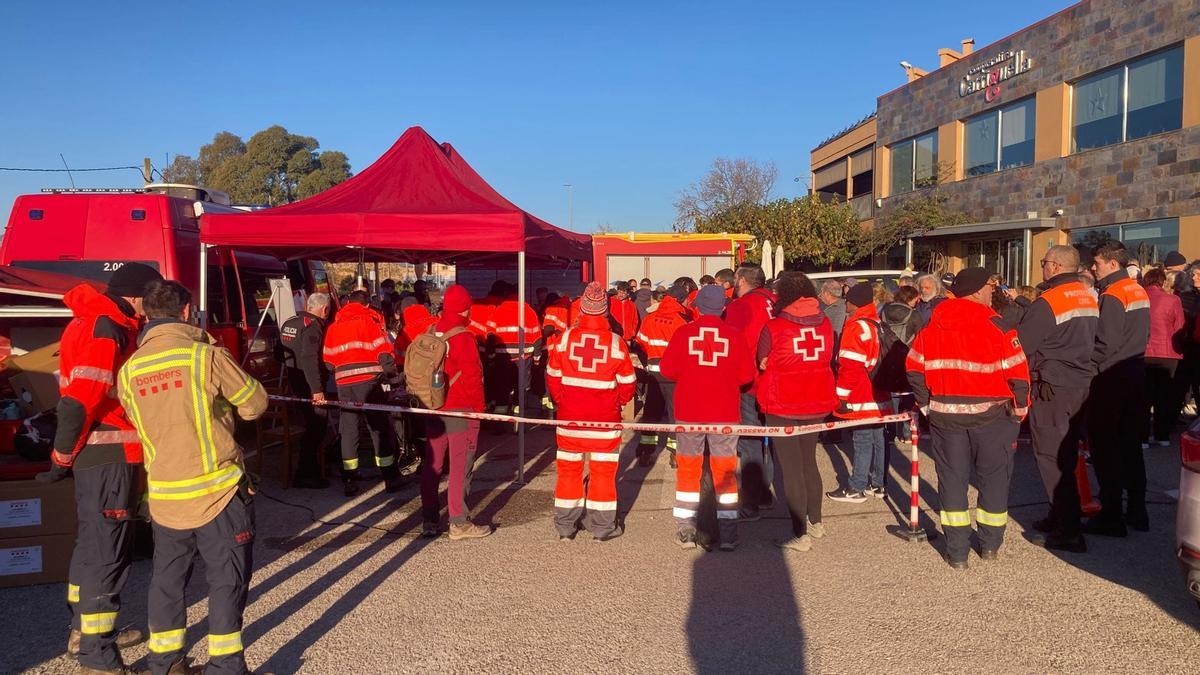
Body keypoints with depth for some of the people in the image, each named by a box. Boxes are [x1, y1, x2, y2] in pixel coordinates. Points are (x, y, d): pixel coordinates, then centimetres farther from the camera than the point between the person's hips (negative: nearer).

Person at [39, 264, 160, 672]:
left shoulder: (95, 323, 16)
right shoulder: (106, 328, -16)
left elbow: (77, 395, 17)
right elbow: (79, 401, -22)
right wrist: (62, 460, -13)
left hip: (97, 454, 10)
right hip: (110, 455, -10)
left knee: (94, 543, 20)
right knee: (107, 551, -4)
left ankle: (85, 631, 35)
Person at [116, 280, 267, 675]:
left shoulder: (129, 371, 2)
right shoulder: (205, 355, -12)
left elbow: (142, 422, 15)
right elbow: (255, 404, -3)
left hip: (164, 495, 5)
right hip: (218, 491, -5)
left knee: (167, 579, 17)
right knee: (227, 581, 5)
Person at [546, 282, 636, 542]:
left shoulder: (565, 337, -7)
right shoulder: (616, 342, -10)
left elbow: (552, 376, 1)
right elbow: (627, 383, -2)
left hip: (570, 417, 2)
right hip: (605, 419, -1)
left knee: (568, 469, 12)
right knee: (603, 471, 9)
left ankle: (565, 527, 20)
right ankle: (602, 527, 17)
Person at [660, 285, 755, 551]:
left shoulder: (683, 333, -6)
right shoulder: (735, 335, -5)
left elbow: (668, 369, -5)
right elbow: (747, 374, -2)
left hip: (689, 411, 0)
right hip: (725, 412, 0)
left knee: (688, 469, 11)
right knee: (726, 472, 8)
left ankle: (685, 532, 14)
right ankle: (728, 535, 9)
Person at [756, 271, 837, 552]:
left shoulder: (773, 327, -16)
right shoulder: (825, 323, -2)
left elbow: (761, 363, -2)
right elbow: (828, 360, 9)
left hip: (783, 407, -5)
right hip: (817, 405, 5)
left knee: (791, 468, 2)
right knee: (809, 461, 21)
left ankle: (800, 534, 5)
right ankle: (815, 522, 33)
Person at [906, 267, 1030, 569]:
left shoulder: (932, 325, 2)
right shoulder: (995, 324, -13)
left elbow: (914, 366, 4)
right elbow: (1017, 371, -13)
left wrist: (926, 403, 13)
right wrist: (1020, 406, 2)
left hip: (944, 416, 3)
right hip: (991, 414, -3)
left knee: (952, 479, 10)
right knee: (993, 477, 14)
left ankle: (957, 552, 13)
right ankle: (990, 545, 25)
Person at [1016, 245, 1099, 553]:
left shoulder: (1047, 302, -17)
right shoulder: (1089, 298, 11)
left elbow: (1019, 345, -15)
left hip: (1052, 389, -9)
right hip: (1082, 384, 9)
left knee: (1051, 457, -3)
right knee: (1066, 455, 18)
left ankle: (1069, 532, -2)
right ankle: (1060, 516, 30)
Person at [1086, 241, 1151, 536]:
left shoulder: (1111, 296, -16)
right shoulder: (1139, 292, 12)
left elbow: (1106, 344, -21)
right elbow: (1143, 334, 18)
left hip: (1111, 378, -9)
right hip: (1136, 373, 9)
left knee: (1104, 447, -2)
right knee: (1130, 443, 14)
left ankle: (1111, 517, 1)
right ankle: (1137, 511, 21)